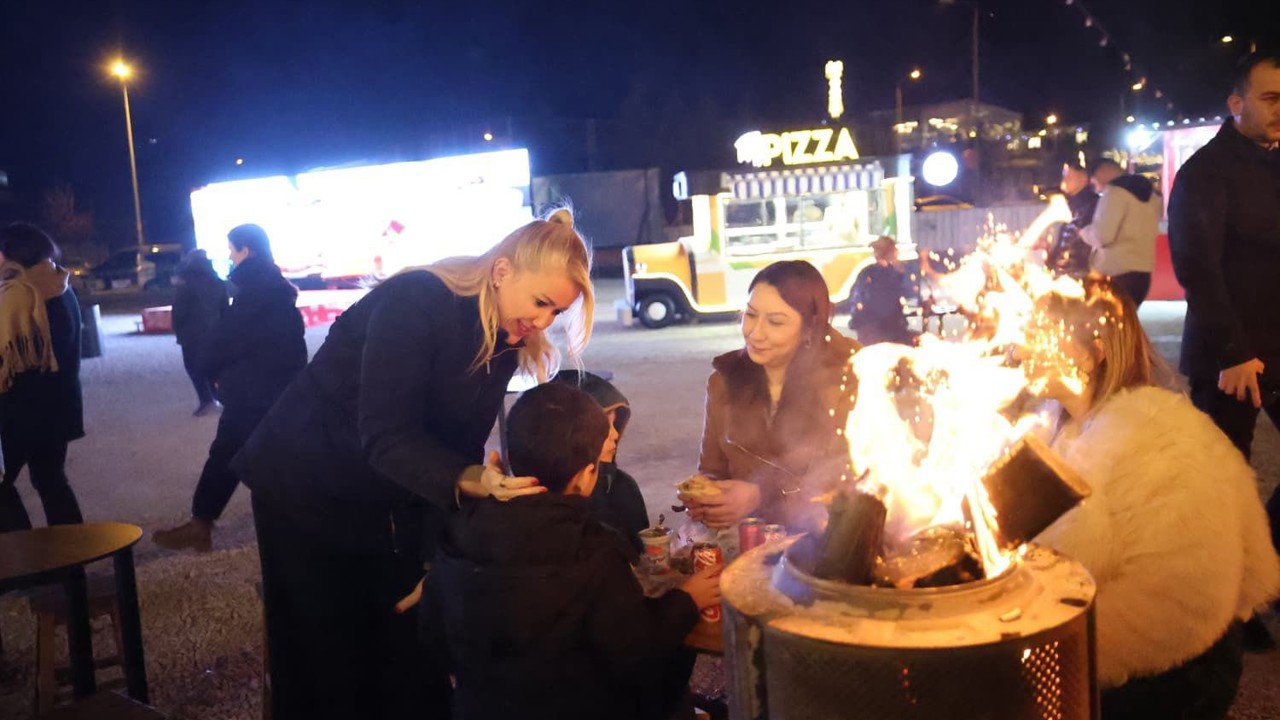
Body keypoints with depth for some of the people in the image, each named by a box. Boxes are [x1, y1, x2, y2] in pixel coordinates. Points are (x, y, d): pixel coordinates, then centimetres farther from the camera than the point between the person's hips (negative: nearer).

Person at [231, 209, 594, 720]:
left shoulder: (505, 339, -6)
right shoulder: (415, 302, -28)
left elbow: (459, 443, -6)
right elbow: (384, 435, -33)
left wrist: (438, 558, -10)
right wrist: (471, 481, -49)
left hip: (392, 496, 6)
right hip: (308, 484, -6)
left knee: (412, 637, 6)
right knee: (327, 653, 3)